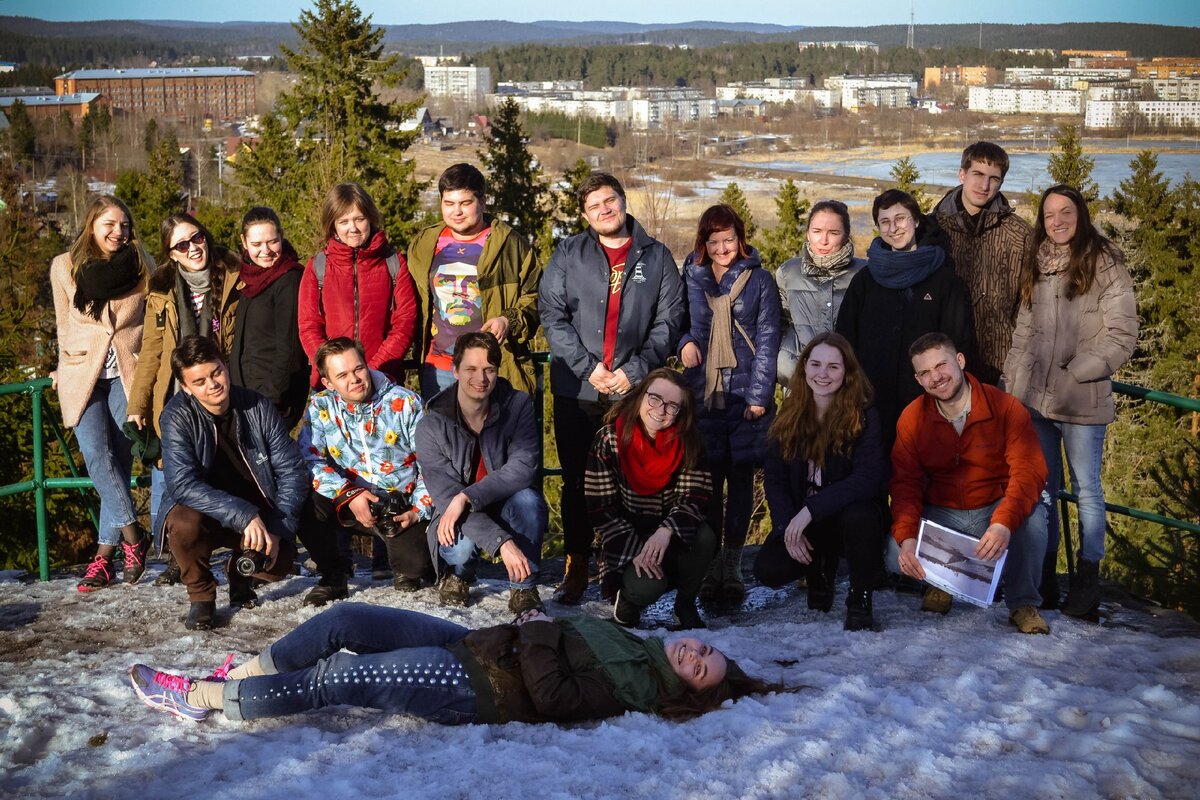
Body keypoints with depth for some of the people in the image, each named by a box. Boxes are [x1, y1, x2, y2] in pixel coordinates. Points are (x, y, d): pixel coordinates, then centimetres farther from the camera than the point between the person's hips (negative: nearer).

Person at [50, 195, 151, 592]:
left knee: (119, 460, -5)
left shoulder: (141, 265, 3)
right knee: (97, 456, -17)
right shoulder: (64, 266, 3)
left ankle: (105, 552, 0)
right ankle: (133, 535, -10)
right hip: (83, 374, 0)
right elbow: (64, 325, 14)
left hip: (128, 373, 0)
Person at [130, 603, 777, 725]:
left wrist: (539, 634, -13)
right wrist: (538, 621, 4)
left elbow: (550, 696, -23)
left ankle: (200, 698, -4)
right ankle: (241, 673, 13)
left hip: (471, 688, -9)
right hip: (470, 642, 9)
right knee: (344, 619, 2)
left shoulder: (635, 688, -14)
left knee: (332, 680, -15)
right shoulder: (635, 644, 12)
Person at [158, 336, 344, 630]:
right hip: (207, 512, -2)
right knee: (185, 525, -35)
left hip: (259, 513, 2)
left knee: (277, 564, -22)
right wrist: (244, 516, -38)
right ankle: (201, 596, -4)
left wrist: (278, 529, -21)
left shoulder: (258, 407, -11)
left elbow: (292, 470, -9)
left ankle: (240, 571, 17)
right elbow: (183, 484, -29)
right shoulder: (177, 416, -19)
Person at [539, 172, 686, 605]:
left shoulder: (656, 256, 7)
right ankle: (577, 566, 16)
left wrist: (635, 369, -8)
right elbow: (552, 315, 0)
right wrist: (587, 366, -9)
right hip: (576, 390, 0)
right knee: (577, 480, 6)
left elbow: (668, 320, 3)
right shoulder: (568, 255, 6)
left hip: (635, 390, 0)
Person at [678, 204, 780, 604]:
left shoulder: (759, 280, 4)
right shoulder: (692, 277, 10)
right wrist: (685, 341, -7)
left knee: (741, 477, 3)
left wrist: (758, 394, -8)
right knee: (708, 478, 0)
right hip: (703, 393, 1)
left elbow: (767, 339, 0)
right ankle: (711, 562, 9)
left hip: (746, 395, -1)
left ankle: (733, 562, 11)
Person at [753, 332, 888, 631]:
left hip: (852, 514, -3)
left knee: (858, 516, -38)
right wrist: (788, 526, -17)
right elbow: (774, 478, -1)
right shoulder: (789, 416, -1)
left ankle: (860, 600, -10)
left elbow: (868, 479, -26)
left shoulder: (864, 416, -13)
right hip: (801, 519, 3)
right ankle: (821, 567, 16)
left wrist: (811, 509, -31)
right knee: (767, 570, -21)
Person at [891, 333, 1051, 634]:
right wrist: (906, 538, -28)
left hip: (995, 509, -2)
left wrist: (1004, 523, -42)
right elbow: (905, 482, -9)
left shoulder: (1006, 407, -14)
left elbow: (1029, 470, -24)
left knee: (1032, 513, -34)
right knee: (898, 557, -25)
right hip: (941, 515, 2)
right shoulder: (912, 418, -5)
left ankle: (1023, 603, -10)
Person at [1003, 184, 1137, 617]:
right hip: (1033, 397, 5)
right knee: (1042, 487, 12)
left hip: (1082, 400, -5)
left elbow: (1122, 335, -9)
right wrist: (1012, 379, 9)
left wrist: (1074, 372, -13)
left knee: (1086, 488, 3)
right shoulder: (1037, 265, 12)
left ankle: (1088, 577, 12)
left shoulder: (1105, 264, -6)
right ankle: (1044, 575, 21)